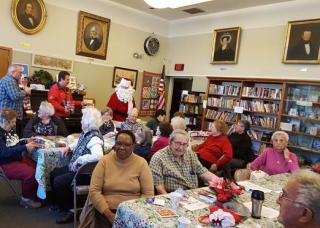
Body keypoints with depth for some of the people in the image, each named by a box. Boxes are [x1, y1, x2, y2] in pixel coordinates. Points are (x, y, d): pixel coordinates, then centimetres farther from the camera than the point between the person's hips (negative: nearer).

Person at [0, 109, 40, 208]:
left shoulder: (9, 130, 8)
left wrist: (26, 142, 2)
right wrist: (25, 147, -33)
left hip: (19, 158, 9)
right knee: (31, 173, -25)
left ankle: (35, 194, 11)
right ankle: (26, 198, -3)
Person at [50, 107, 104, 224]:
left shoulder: (94, 138, -28)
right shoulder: (85, 133, 3)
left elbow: (98, 156, -46)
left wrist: (79, 160, -34)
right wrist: (69, 147, 9)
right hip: (74, 167, 11)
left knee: (58, 182, -18)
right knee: (53, 174, 14)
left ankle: (70, 211, 3)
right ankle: (61, 204, 31)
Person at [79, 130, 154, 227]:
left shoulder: (141, 163, 0)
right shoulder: (104, 161, 2)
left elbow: (148, 194, -1)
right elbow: (94, 191, -3)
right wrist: (109, 214, -12)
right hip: (105, 211, 0)